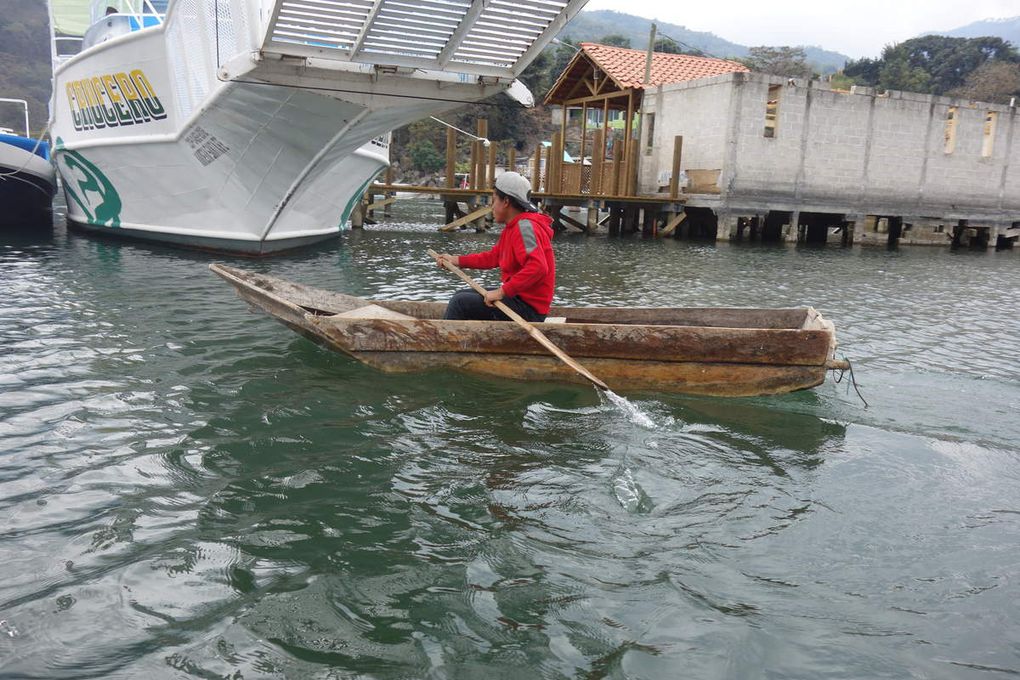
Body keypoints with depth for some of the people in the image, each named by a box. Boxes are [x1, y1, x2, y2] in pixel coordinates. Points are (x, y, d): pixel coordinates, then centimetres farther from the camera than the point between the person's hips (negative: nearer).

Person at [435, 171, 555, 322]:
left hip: (529, 309, -11)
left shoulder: (525, 226, -20)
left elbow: (538, 267, -33)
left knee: (460, 302, -15)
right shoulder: (512, 228, 14)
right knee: (462, 296, 19)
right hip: (518, 296, 11)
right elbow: (493, 257, 20)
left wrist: (502, 291, -32)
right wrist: (457, 260, 17)